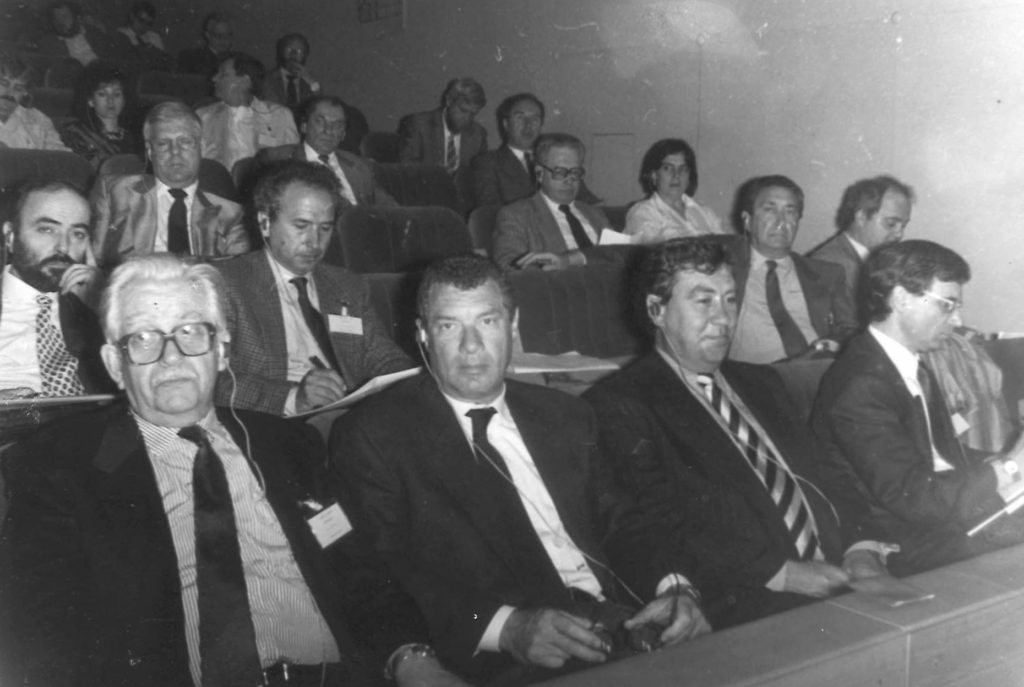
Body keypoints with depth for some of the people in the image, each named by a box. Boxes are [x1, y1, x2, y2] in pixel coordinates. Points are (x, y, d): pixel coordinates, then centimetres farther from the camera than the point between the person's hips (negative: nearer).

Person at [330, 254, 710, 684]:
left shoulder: (565, 417, 18)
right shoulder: (373, 434, 0)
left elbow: (617, 523, 16)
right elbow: (379, 581, -8)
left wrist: (672, 585, -5)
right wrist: (504, 625, -21)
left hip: (620, 627, 6)